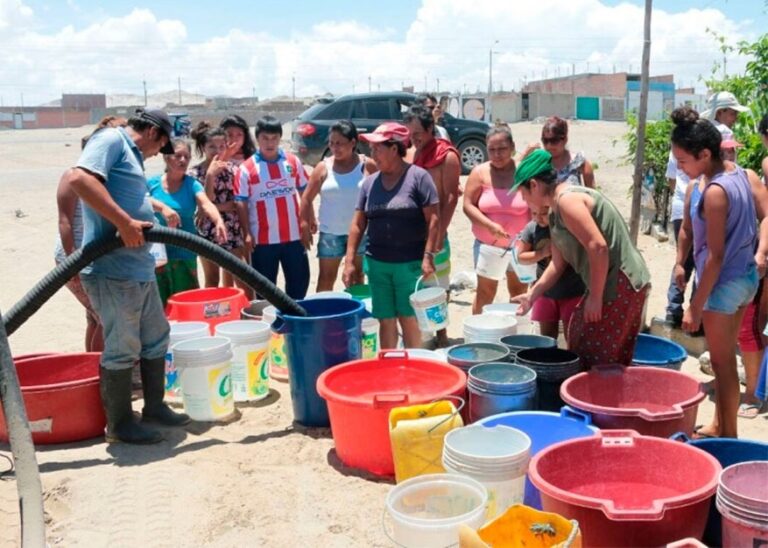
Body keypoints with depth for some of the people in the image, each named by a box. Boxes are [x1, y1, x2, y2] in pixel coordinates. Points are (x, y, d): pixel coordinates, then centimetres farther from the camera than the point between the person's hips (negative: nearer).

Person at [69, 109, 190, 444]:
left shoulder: (131, 154, 22)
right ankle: (119, 423, 13)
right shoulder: (111, 139, -7)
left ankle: (154, 406, 31)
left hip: (139, 268, 10)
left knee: (156, 337, 18)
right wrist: (124, 222, -24)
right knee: (123, 347, -1)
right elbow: (80, 179, -23)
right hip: (113, 269, -10)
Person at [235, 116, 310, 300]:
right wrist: (247, 234, -10)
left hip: (293, 235, 3)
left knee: (299, 280, 12)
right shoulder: (246, 168, -6)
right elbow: (241, 203, -5)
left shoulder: (293, 162, 3)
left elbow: (304, 192, 13)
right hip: (263, 238, -3)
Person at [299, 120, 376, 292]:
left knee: (357, 275, 15)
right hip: (330, 232, 0)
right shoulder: (324, 167, -3)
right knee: (326, 277, 7)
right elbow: (307, 198, 1)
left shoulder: (367, 165, -6)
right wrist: (305, 225, -4)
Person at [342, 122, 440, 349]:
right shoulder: (370, 182, 8)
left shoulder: (418, 177, -6)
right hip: (377, 263, 4)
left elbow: (433, 219, -9)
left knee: (410, 320, 3)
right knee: (386, 321, 10)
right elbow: (358, 223, 10)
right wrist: (349, 260, 5)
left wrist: (428, 256, -16)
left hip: (410, 263, -4)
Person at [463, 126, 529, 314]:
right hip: (487, 244, 0)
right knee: (485, 292, 6)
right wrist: (490, 225, -20)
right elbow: (468, 205, -8)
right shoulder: (480, 172, -5)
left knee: (519, 291, 13)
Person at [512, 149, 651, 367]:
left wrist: (595, 297, -20)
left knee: (596, 358, -4)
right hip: (609, 285, 10)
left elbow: (598, 247, -25)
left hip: (621, 286, -10)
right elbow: (558, 263, 20)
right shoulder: (555, 212, 15)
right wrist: (531, 296, 20)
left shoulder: (568, 200, -16)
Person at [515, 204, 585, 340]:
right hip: (546, 292, 4)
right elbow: (521, 257, 0)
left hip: (572, 293, -4)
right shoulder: (532, 228, -5)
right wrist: (542, 253, -15)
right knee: (547, 340, 15)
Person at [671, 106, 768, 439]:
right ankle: (719, 425, 33)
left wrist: (695, 306, -18)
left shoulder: (714, 192, -23)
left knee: (722, 363, 5)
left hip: (723, 283, -9)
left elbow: (715, 256, -22)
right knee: (725, 357, 20)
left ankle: (728, 435, 18)